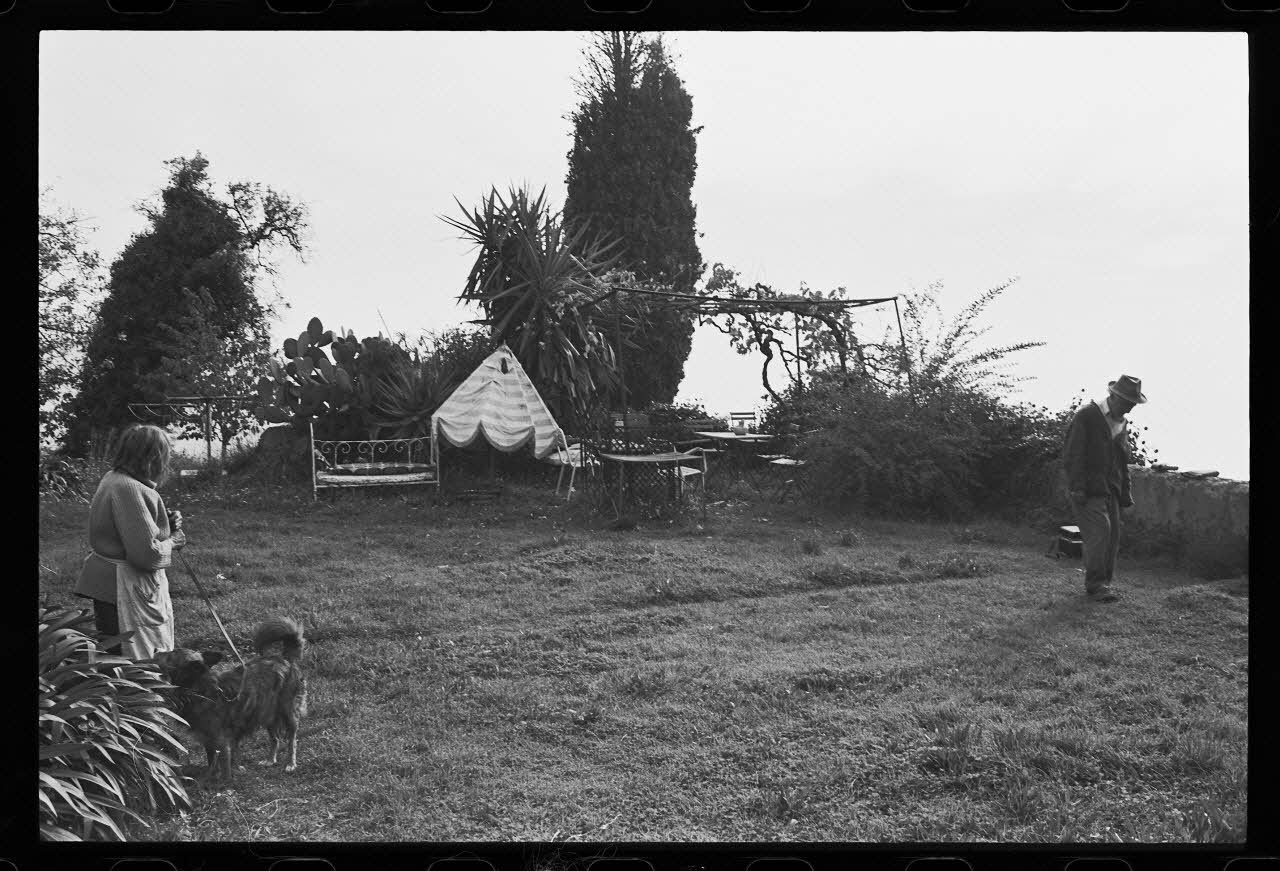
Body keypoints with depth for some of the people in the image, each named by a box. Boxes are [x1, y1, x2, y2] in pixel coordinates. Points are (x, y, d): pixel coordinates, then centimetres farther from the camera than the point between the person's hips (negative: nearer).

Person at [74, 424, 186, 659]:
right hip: (125, 593, -10)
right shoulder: (130, 490, -24)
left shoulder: (112, 479, 8)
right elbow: (147, 554, -26)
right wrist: (171, 542, -7)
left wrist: (166, 524, 6)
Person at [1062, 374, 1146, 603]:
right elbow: (1072, 453, -12)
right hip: (1088, 489, -8)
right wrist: (1077, 488, -17)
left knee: (1112, 536, 5)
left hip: (1111, 489, 8)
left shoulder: (1122, 422, 15)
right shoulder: (1086, 415, -9)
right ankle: (1095, 584, -7)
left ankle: (1104, 582, 14)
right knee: (1099, 531, -15)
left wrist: (1125, 491, 19)